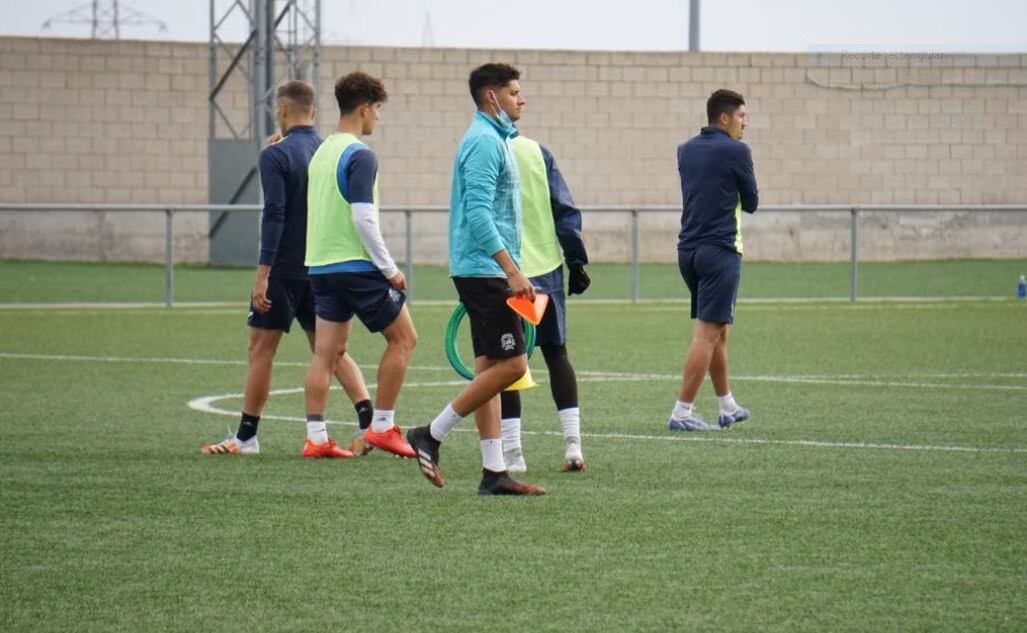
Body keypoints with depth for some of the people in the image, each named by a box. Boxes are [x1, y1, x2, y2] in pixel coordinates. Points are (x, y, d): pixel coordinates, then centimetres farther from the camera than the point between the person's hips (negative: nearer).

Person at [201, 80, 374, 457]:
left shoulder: (276, 156, -12)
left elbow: (274, 216, -18)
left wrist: (262, 275, -19)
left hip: (284, 270, -6)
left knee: (261, 350, 4)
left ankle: (246, 437, 9)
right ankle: (369, 419, -4)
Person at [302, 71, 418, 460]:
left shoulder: (322, 152, 14)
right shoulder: (359, 156, -13)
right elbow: (363, 218, -19)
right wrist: (390, 269, -13)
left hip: (321, 266, 8)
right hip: (357, 266, -8)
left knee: (326, 351, 7)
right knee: (403, 338, 3)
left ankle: (315, 436, 2)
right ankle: (382, 427, 2)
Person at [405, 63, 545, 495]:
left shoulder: (492, 139, 18)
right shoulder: (485, 142, -13)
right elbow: (478, 213, -22)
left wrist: (509, 270, 24)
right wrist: (512, 270, -25)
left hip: (482, 271, 10)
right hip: (485, 269, -10)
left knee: (490, 368, 7)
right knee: (509, 364, -11)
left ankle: (494, 472, 6)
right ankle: (431, 436, -5)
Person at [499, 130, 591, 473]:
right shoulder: (538, 153, 1)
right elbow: (566, 211, 0)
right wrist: (576, 261, 6)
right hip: (546, 268, 2)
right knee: (556, 352, 13)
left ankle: (512, 452, 1)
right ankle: (573, 444, 6)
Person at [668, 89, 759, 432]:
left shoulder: (686, 150, 11)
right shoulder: (736, 151, -10)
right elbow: (751, 203, 0)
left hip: (689, 249, 8)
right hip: (720, 249, -8)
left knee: (718, 330, 19)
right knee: (708, 333, -7)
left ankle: (727, 407, 27)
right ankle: (682, 412, -12)